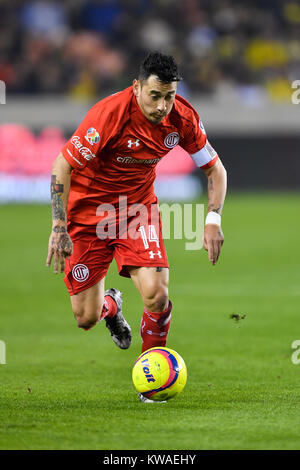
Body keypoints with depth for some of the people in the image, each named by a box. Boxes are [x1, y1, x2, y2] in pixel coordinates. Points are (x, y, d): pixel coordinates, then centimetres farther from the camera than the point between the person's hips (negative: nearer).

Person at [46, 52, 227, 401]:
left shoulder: (182, 118, -13)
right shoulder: (110, 113, -26)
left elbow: (214, 168, 2)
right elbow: (62, 165, -21)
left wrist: (213, 219, -12)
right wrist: (59, 227, -24)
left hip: (138, 208, 3)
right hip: (88, 211, -2)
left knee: (156, 295, -21)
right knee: (86, 318, -1)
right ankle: (109, 304, 39)